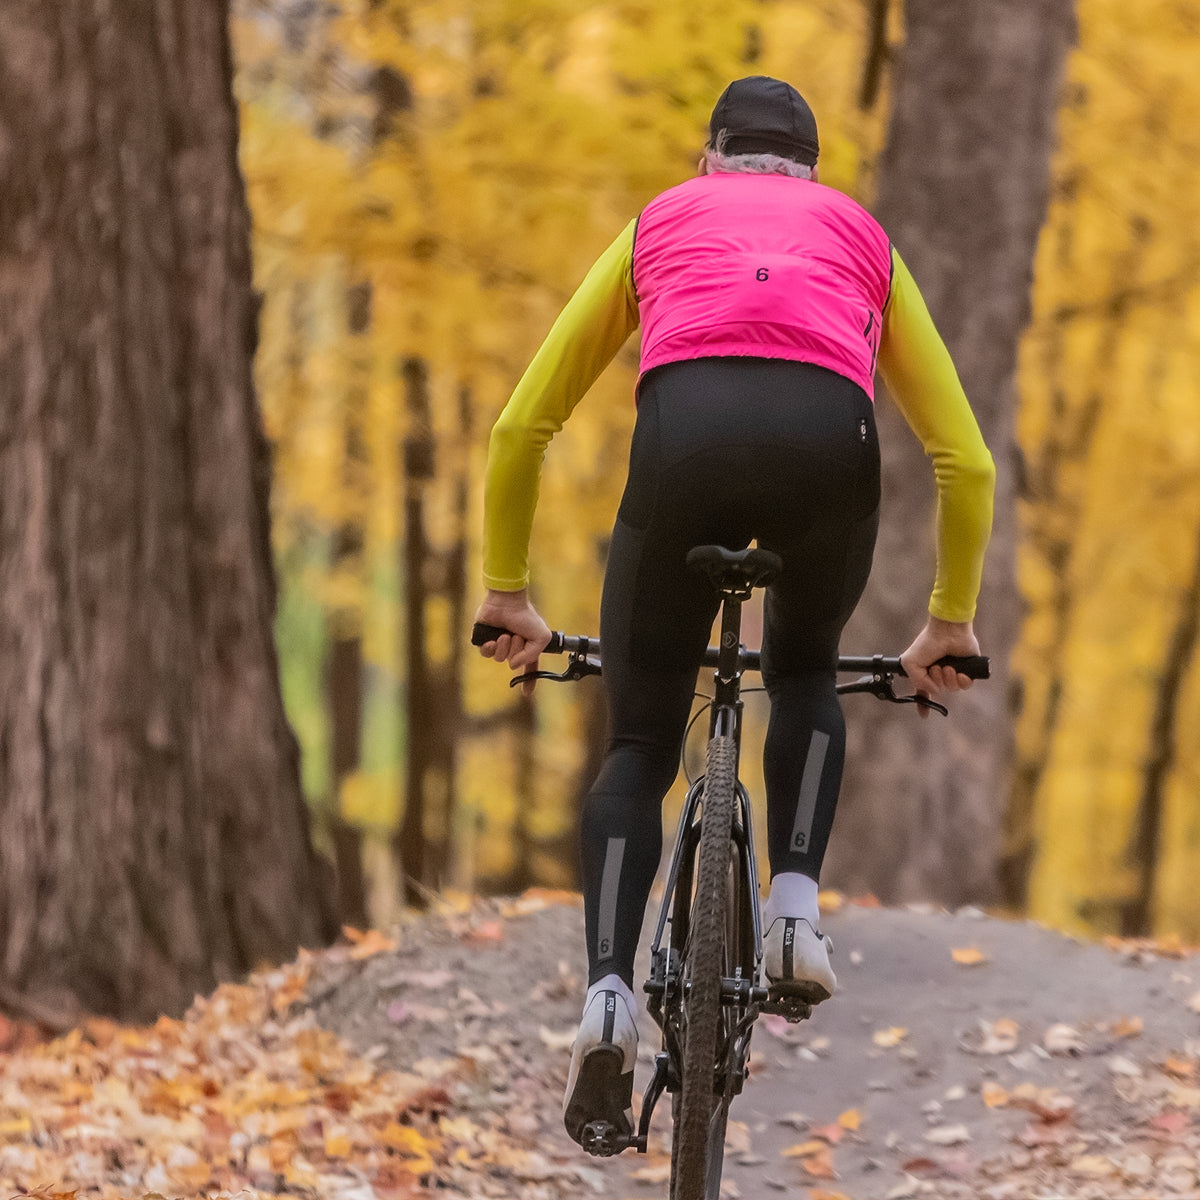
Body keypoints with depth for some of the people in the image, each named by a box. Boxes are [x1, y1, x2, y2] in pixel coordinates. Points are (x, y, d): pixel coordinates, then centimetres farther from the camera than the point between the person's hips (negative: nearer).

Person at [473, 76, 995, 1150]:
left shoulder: (660, 223, 32)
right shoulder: (861, 236, 33)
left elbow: (521, 427, 31)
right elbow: (965, 457, 31)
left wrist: (508, 592, 41)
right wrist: (952, 620, 42)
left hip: (685, 433, -1)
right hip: (830, 442, 1)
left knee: (640, 744, 14)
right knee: (805, 675, 32)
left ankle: (609, 994, -6)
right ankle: (796, 908, 11)